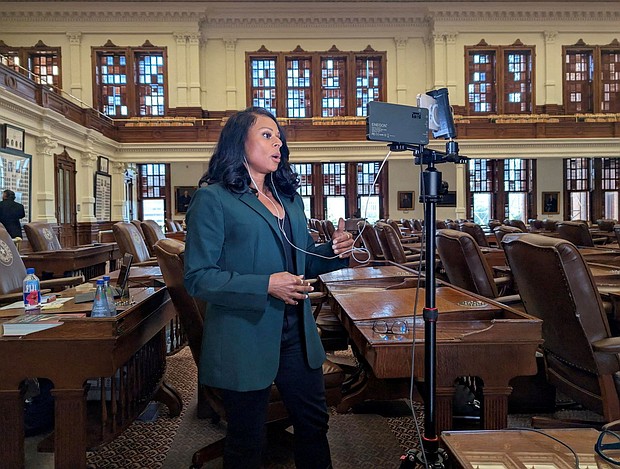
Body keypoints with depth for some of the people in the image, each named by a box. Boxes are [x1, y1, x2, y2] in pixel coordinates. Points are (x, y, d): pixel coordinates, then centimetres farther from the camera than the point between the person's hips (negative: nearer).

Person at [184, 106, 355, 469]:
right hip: (244, 340, -6)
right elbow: (199, 278, -14)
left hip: (296, 335, 7)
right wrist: (265, 287, -24)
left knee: (315, 423, 19)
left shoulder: (290, 198, 13)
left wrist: (336, 251, -2)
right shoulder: (213, 199, -9)